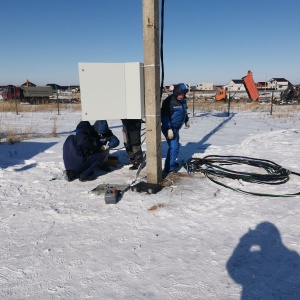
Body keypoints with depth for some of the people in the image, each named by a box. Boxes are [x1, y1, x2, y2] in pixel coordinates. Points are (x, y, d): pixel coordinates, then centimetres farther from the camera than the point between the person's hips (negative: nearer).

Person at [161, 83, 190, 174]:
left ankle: (171, 164, 38)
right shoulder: (169, 101, -21)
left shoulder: (183, 100, 7)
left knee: (175, 146, 20)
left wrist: (186, 120, 36)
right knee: (174, 147, -15)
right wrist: (169, 129, -29)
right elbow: (165, 116, -24)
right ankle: (169, 169, -8)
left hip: (176, 128, 9)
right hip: (169, 128, -9)